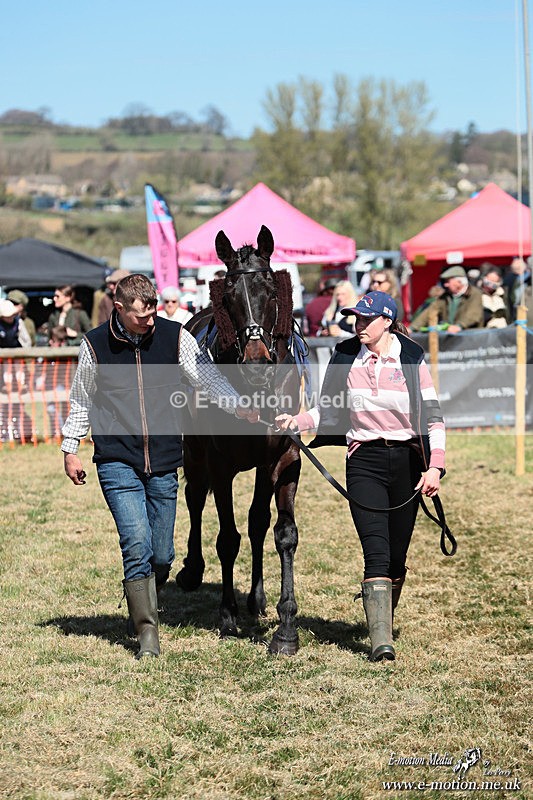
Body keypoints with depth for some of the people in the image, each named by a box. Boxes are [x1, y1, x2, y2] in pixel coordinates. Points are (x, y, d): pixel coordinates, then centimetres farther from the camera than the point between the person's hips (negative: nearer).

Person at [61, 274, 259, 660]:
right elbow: (82, 401, 10)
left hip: (164, 464, 2)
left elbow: (207, 375, -7)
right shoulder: (95, 345, -2)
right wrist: (70, 448, 10)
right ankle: (147, 634, -7)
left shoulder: (174, 336, -1)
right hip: (118, 464, -2)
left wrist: (238, 406, -24)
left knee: (162, 555, 8)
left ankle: (147, 608, 35)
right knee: (137, 546, -14)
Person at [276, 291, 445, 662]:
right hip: (364, 461, 0)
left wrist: (435, 466, -8)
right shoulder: (344, 359, 3)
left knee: (397, 556, 7)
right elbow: (329, 412, 12)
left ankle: (385, 618, 31)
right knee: (376, 552, -14)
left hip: (407, 460, 0)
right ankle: (381, 640, -18)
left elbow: (432, 416, 0)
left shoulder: (411, 359, 0)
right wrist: (298, 420, -7)